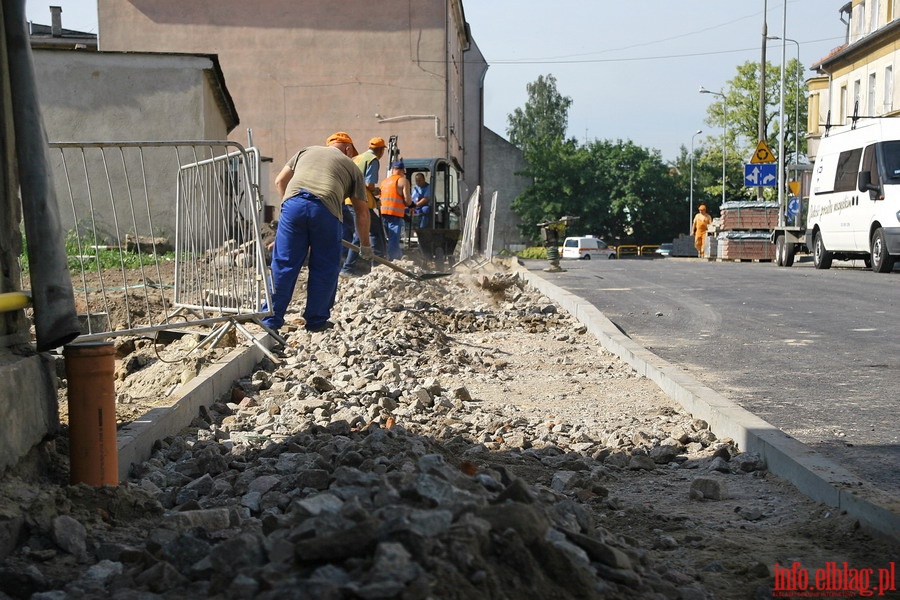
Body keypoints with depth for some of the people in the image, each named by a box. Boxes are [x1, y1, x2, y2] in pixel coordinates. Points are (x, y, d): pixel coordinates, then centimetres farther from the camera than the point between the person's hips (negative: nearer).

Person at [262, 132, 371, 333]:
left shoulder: (307, 151, 31)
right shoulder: (352, 167, 25)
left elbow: (280, 181, 27)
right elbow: (362, 212, 24)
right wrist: (366, 246, 34)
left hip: (293, 203, 2)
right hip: (326, 209, -2)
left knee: (283, 264, 7)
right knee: (324, 268, 13)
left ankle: (271, 320, 10)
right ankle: (316, 321, 19)